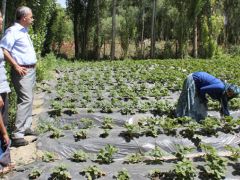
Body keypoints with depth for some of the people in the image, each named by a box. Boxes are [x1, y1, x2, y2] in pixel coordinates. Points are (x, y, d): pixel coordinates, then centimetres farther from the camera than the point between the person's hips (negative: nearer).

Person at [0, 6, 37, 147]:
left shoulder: (24, 31, 16)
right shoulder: (13, 31, -13)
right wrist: (16, 66, -22)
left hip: (31, 70, 10)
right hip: (22, 71, -10)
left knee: (29, 99, 13)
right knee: (25, 100, -15)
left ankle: (26, 127, 23)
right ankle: (18, 135, -14)